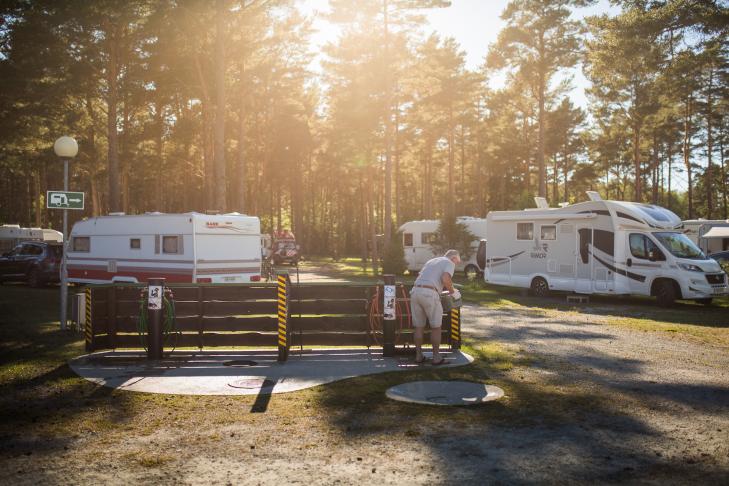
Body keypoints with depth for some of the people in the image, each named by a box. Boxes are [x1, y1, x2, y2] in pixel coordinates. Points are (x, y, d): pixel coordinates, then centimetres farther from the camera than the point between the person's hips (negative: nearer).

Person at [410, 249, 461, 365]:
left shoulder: (431, 261, 29)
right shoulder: (449, 263, 8)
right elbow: (445, 279, -12)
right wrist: (452, 291, 4)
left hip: (415, 291, 6)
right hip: (429, 294, -6)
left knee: (419, 326, 15)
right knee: (436, 327, 8)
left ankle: (418, 355, 20)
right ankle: (436, 357, 14)